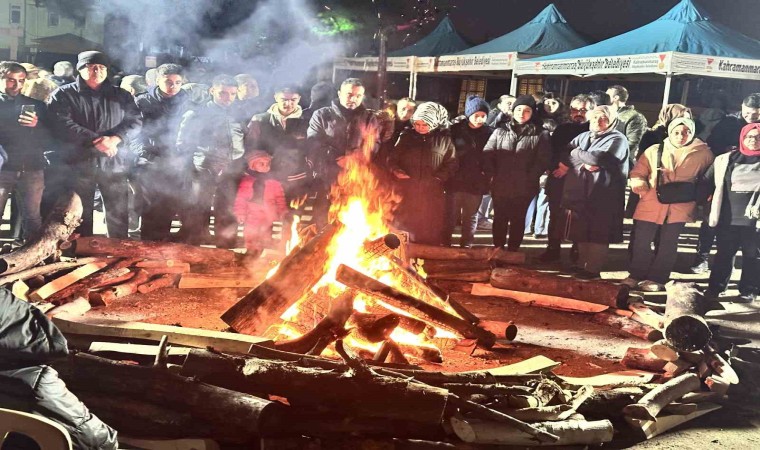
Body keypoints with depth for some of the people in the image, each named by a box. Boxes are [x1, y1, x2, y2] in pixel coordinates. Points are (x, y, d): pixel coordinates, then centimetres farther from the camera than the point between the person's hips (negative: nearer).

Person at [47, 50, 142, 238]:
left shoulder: (121, 95, 12)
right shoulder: (64, 94, 4)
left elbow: (135, 121, 2)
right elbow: (62, 124, -10)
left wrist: (115, 138, -17)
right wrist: (95, 140, -19)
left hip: (114, 164, 2)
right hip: (78, 164, -2)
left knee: (118, 215, 7)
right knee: (79, 215, 6)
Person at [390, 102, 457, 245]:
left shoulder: (444, 139, 3)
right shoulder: (406, 136, 8)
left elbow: (451, 164, 6)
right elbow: (393, 158, 13)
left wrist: (438, 177, -8)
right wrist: (395, 170, -7)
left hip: (432, 193, -1)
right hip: (406, 190, 1)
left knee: (430, 233, 4)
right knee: (402, 227, 6)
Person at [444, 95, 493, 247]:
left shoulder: (489, 133, 0)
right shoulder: (456, 130, -4)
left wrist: (488, 175, -5)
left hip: (476, 183, 1)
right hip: (455, 181, -1)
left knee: (471, 217, 12)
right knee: (450, 215, 7)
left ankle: (466, 245, 21)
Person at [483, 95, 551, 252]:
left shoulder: (541, 135, 1)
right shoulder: (500, 132, 6)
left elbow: (543, 160, -6)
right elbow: (487, 154, 3)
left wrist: (529, 178, -14)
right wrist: (491, 175, -8)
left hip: (524, 187, -1)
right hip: (500, 186, 2)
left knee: (518, 220, 8)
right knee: (500, 218, 10)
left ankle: (512, 251, 16)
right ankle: (497, 249, 22)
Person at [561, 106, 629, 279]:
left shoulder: (617, 139, -4)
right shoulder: (583, 136, 16)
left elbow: (599, 158, -19)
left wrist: (577, 153, -3)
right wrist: (583, 163, -11)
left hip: (603, 196, -5)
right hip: (580, 192, 6)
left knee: (598, 234, -1)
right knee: (581, 233, 10)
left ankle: (592, 268, 7)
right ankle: (582, 265, 22)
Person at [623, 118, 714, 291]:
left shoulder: (703, 153, 4)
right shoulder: (654, 151, 5)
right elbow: (637, 173, 6)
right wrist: (639, 183, -14)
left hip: (679, 206, -1)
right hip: (651, 203, 1)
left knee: (668, 244, 7)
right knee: (641, 241, 2)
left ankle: (657, 279, 17)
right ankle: (636, 275, 17)